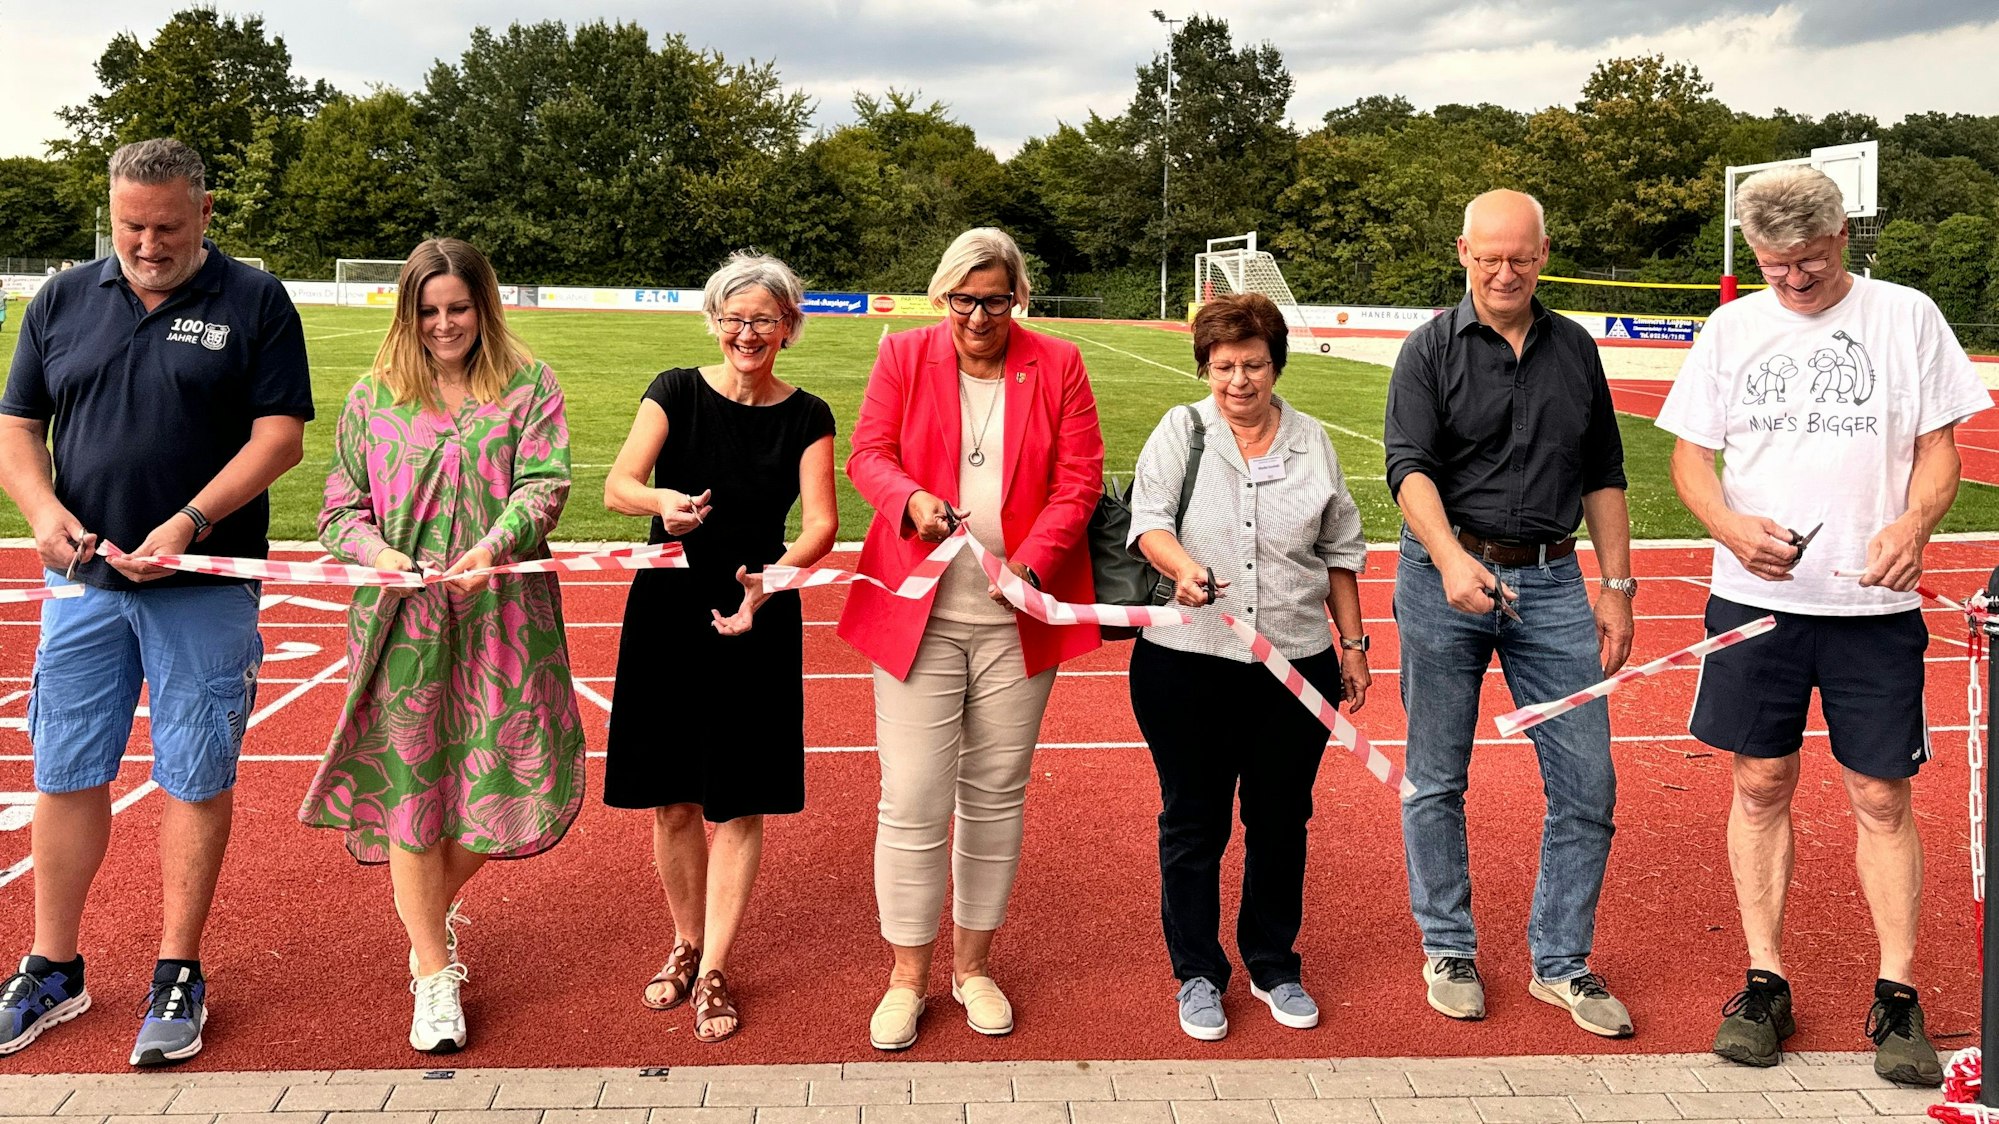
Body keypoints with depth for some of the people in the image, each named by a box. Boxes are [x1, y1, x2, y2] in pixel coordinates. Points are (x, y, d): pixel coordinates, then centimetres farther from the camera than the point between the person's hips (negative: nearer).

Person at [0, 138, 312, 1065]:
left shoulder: (255, 303, 0)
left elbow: (280, 434, -7)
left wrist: (190, 523, -17)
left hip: (203, 588, -3)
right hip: (84, 579, 4)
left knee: (193, 780, 3)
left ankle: (178, 977, 16)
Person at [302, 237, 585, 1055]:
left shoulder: (529, 388, 6)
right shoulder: (374, 397, 10)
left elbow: (543, 487, -8)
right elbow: (340, 508, 9)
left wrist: (492, 546, -26)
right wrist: (378, 553, -12)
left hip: (501, 615, 0)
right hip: (405, 620, 1)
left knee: (500, 774, 3)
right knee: (409, 780, 2)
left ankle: (434, 901, 36)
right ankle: (433, 974, 15)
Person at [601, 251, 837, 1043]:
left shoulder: (806, 417, 0)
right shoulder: (677, 392, 0)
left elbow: (821, 523, -9)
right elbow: (617, 486, -10)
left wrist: (773, 579, -28)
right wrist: (664, 501, -33)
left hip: (758, 619, 0)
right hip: (667, 612, 1)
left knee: (738, 804, 2)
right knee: (672, 799, 9)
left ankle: (715, 973, 15)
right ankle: (686, 945, 31)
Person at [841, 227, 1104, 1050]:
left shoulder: (1058, 366, 2)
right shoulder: (904, 355, 3)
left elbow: (1079, 480, -1)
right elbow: (867, 454, 3)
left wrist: (1031, 563, -16)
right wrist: (911, 499, -19)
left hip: (1019, 614, 1)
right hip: (916, 608, 0)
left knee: (995, 796, 10)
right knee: (912, 800, -1)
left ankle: (974, 966, 27)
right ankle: (907, 977, 16)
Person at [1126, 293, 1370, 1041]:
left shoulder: (1312, 443, 11)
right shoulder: (1181, 431, 3)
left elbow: (1340, 552, 16)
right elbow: (1148, 520, -9)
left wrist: (1353, 643, 15)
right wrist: (1183, 567, -30)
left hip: (1297, 664, 2)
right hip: (1187, 664, -2)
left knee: (1281, 821, 11)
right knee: (1193, 822, 7)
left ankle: (1274, 966, 30)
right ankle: (1197, 974, 22)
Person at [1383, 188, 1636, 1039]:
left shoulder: (1575, 350, 13)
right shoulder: (1431, 349, 1)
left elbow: (1602, 479, 17)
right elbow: (1409, 466, -12)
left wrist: (1618, 589, 12)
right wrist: (1450, 557, -28)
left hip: (1551, 584, 3)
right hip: (1445, 580, -3)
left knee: (1586, 782, 1)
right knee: (1437, 779, 5)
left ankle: (1561, 963, 17)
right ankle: (1447, 951, 21)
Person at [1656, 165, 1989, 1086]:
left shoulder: (1906, 317, 3)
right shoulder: (1731, 328, 7)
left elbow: (1939, 446, 4)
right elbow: (1689, 455, 8)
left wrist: (1915, 523, -17)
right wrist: (1730, 525, -12)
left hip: (1875, 603, -1)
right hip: (1754, 596, 2)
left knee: (1881, 796, 3)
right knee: (1761, 785, 6)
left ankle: (1897, 994, 16)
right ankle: (1765, 982, 17)